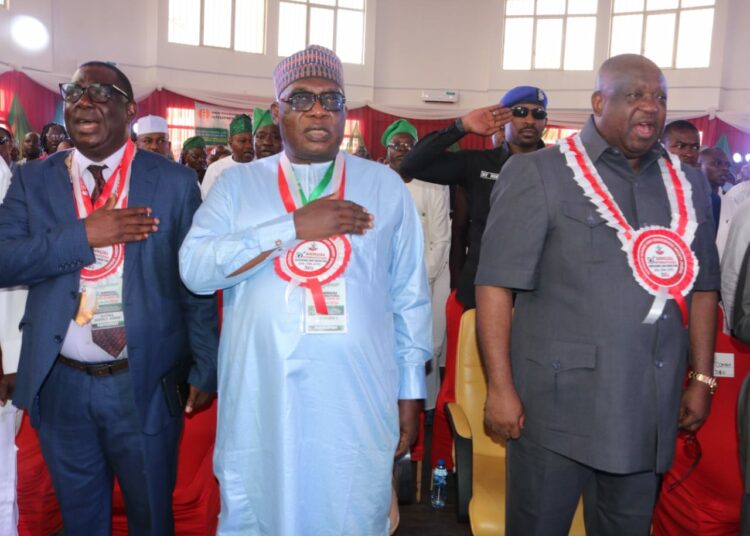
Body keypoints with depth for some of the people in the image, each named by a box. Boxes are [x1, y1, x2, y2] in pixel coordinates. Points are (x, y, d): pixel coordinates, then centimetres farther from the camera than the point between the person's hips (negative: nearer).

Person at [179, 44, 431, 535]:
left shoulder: (385, 186, 7)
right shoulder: (239, 183, 6)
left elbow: (409, 298, 7)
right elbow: (194, 268, -9)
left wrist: (411, 391, 6)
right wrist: (295, 225, -15)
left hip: (357, 404, 0)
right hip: (259, 402, 1)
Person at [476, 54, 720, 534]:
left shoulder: (688, 185, 11)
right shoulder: (537, 174, -5)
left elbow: (701, 286, 16)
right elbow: (496, 284, -9)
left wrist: (702, 378, 11)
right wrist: (500, 386, -13)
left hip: (650, 410, 5)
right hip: (556, 402, -4)